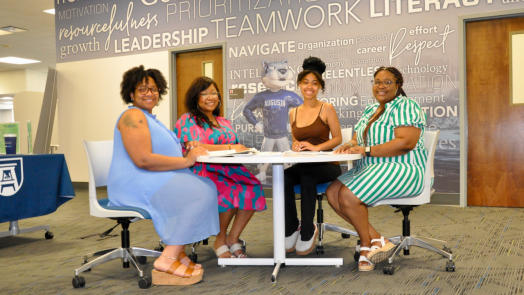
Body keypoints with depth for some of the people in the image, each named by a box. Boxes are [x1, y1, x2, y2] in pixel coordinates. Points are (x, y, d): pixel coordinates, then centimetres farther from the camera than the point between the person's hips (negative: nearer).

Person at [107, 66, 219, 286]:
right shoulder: (133, 116, -10)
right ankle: (168, 260, -17)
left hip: (154, 182, 10)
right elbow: (143, 159, -22)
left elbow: (161, 153, 19)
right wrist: (186, 160, -16)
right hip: (136, 183, -10)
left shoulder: (148, 117, 22)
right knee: (200, 193, -20)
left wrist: (190, 152, 0)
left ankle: (177, 251, 0)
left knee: (206, 187, 1)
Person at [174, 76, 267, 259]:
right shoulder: (188, 120, 4)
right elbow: (193, 148, -13)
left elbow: (236, 148, 20)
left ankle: (233, 239, -10)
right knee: (230, 192, -34)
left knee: (253, 189, -24)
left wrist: (241, 149, -6)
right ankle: (220, 242, -10)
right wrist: (229, 148, -16)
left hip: (226, 170, 6)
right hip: (202, 172, -5)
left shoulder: (223, 122, 25)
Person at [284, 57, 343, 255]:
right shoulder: (293, 113, 14)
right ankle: (291, 228, -13)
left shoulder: (327, 109, 1)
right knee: (284, 177, -30)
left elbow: (338, 138, -1)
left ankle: (308, 231, -19)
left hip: (326, 165, -3)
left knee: (307, 177, -37)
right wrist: (295, 146, -3)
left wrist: (316, 147, -17)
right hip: (303, 165, 4)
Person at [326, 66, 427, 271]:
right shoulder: (370, 110, 20)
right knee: (332, 192, -12)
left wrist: (367, 150, -21)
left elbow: (406, 142, -21)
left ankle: (366, 245, -1)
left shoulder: (405, 107, -7)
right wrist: (351, 145, -5)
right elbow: (358, 139, 21)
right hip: (372, 169, 9)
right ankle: (378, 241, -10)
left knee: (348, 195, -24)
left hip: (401, 170, -9)